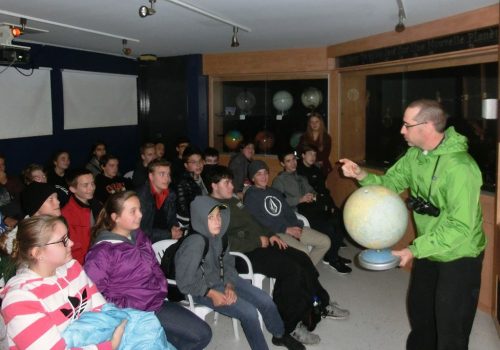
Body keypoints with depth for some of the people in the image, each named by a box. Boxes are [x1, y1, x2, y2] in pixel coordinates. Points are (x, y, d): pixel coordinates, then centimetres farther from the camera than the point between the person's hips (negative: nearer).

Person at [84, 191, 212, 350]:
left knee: (203, 334, 3)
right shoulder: (101, 252, -15)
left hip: (158, 304, 8)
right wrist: (129, 309, -18)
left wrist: (162, 291, 9)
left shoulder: (140, 237, 9)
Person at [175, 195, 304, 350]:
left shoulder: (218, 235, -9)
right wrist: (212, 294, -18)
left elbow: (227, 263, 5)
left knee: (265, 300, 2)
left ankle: (280, 335, 30)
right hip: (202, 289, -7)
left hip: (221, 279, 7)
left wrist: (229, 286, -10)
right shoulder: (195, 243, -29)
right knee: (249, 312, -20)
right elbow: (185, 283, -21)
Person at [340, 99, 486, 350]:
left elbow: (461, 226, -32)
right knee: (418, 311, 26)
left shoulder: (460, 168, -31)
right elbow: (390, 183, 0)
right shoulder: (415, 154, -5)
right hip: (428, 249, 8)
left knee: (450, 328, 5)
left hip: (458, 256, -8)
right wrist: (362, 176, -20)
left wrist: (414, 250, -34)